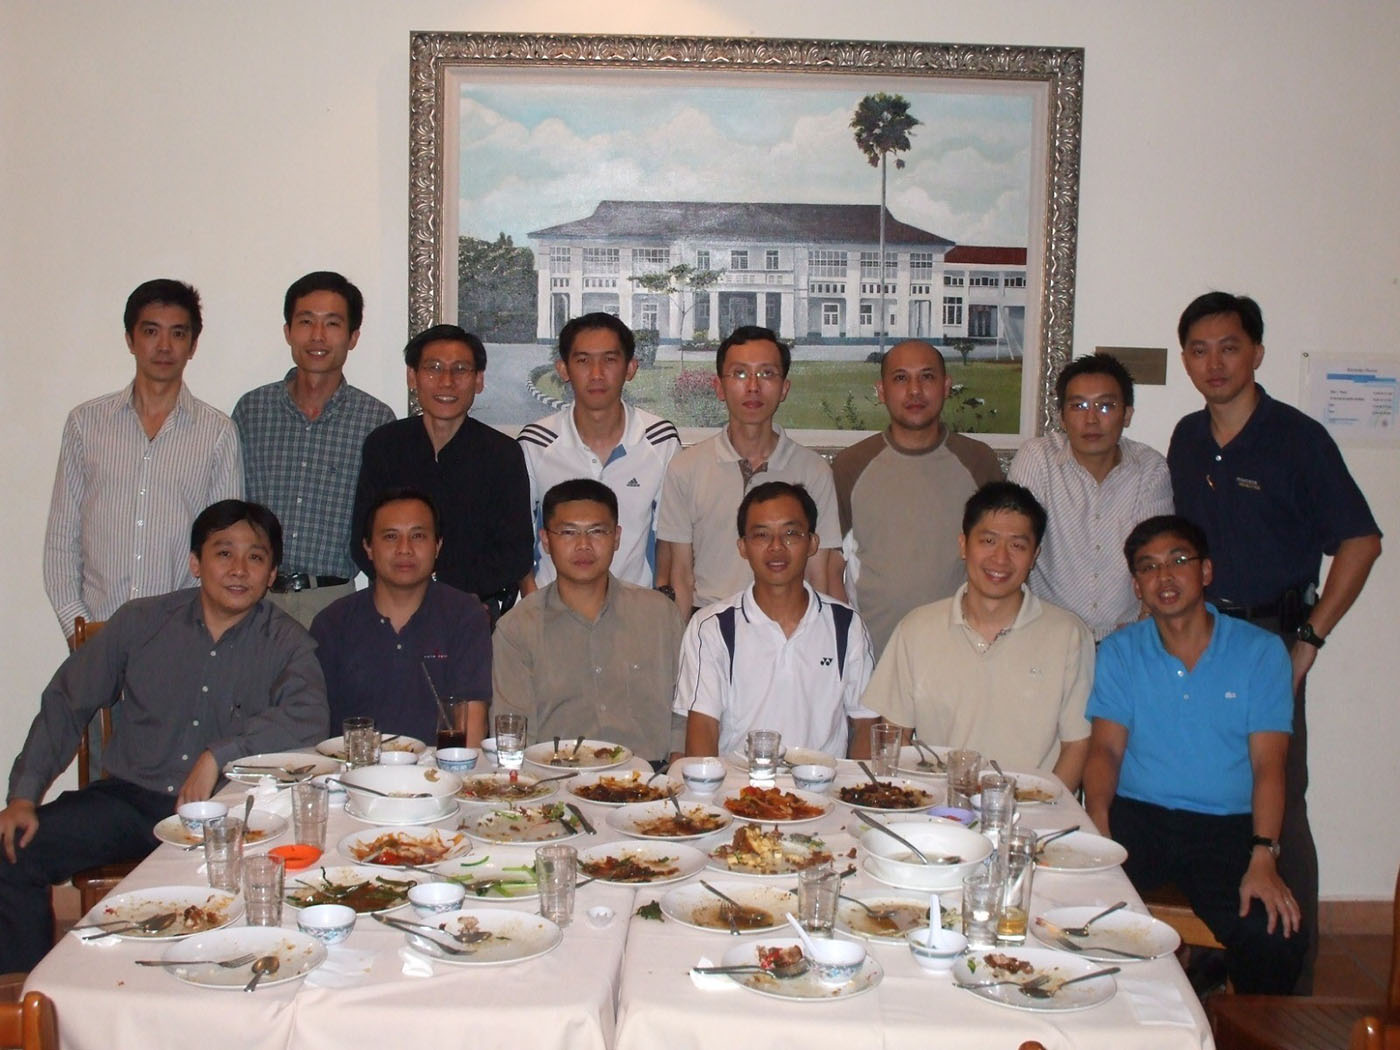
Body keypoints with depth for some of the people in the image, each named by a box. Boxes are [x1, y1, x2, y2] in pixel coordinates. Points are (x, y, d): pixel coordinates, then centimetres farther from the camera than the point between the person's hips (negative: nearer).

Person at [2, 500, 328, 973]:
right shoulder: (140, 622, 6)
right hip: (128, 798, 3)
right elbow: (67, 704, 10)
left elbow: (308, 720, -19)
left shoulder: (287, 644, -1)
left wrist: (218, 756, -24)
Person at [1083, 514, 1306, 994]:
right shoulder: (1120, 651, 9)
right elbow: (1106, 748, 2)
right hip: (1137, 814, 1)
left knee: (1277, 939, -26)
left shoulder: (1260, 651, 5)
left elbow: (1268, 764, -1)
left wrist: (1263, 859, -16)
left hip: (1228, 827, -1)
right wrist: (1098, 831, -18)